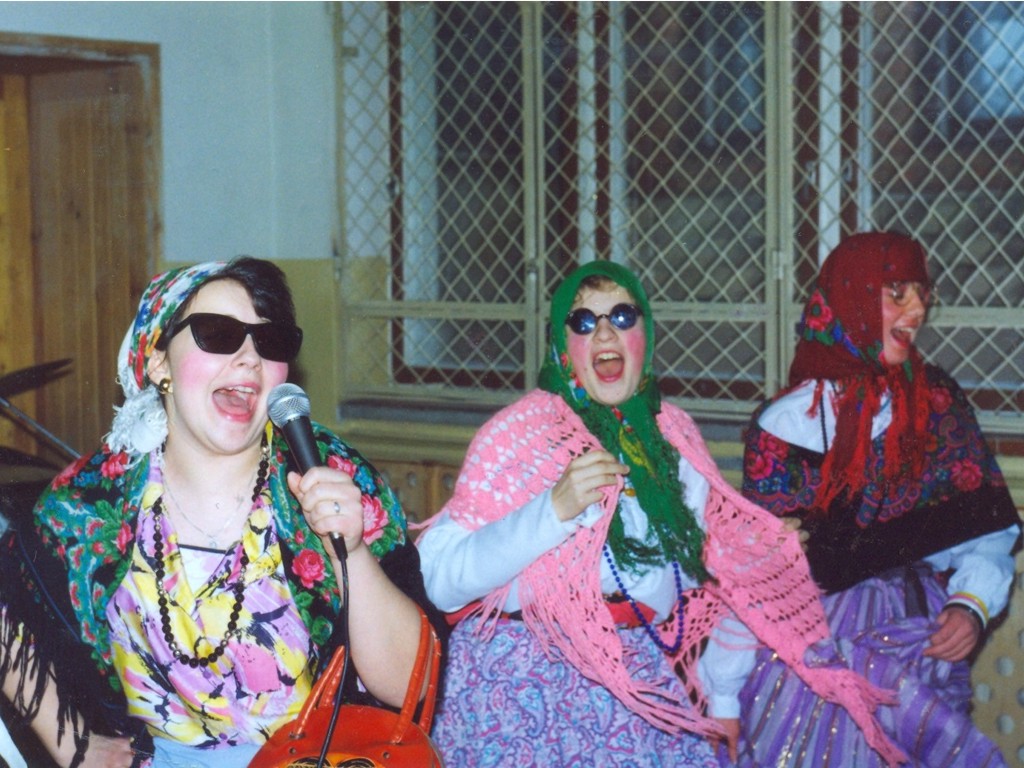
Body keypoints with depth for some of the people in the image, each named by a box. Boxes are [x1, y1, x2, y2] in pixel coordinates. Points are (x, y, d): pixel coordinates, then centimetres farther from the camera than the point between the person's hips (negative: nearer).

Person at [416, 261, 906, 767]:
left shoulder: (674, 436, 8)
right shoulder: (519, 431, -5)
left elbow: (726, 564, 17)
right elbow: (440, 579, -14)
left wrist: (724, 699, 16)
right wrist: (554, 509, -23)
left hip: (638, 685, 4)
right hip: (520, 686, -4)